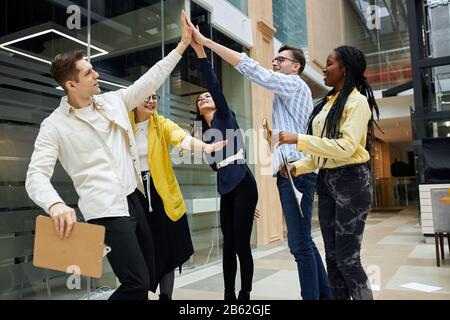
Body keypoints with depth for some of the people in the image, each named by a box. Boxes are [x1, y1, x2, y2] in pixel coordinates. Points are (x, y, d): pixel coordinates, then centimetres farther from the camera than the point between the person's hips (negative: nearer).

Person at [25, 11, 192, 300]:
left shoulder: (113, 101, 9)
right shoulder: (55, 125, -5)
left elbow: (150, 80, 14)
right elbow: (36, 175, -12)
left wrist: (182, 45, 13)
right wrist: (55, 204, -33)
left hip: (134, 199, 7)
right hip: (106, 210, -6)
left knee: (149, 279, 13)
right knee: (138, 284, -12)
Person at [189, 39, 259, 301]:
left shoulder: (225, 116, 3)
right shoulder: (207, 133, 18)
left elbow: (214, 84, -12)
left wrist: (200, 50, -18)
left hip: (243, 186, -7)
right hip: (226, 190, 7)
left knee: (242, 244, -3)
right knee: (228, 245, 10)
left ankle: (245, 295, 9)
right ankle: (229, 295, 20)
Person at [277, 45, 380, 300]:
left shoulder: (357, 100, -8)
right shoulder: (327, 103, 14)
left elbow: (346, 147, -20)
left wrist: (298, 140, -21)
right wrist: (297, 167, 1)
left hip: (351, 181, -8)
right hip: (326, 181, 8)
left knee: (347, 258, -5)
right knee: (332, 256, 12)